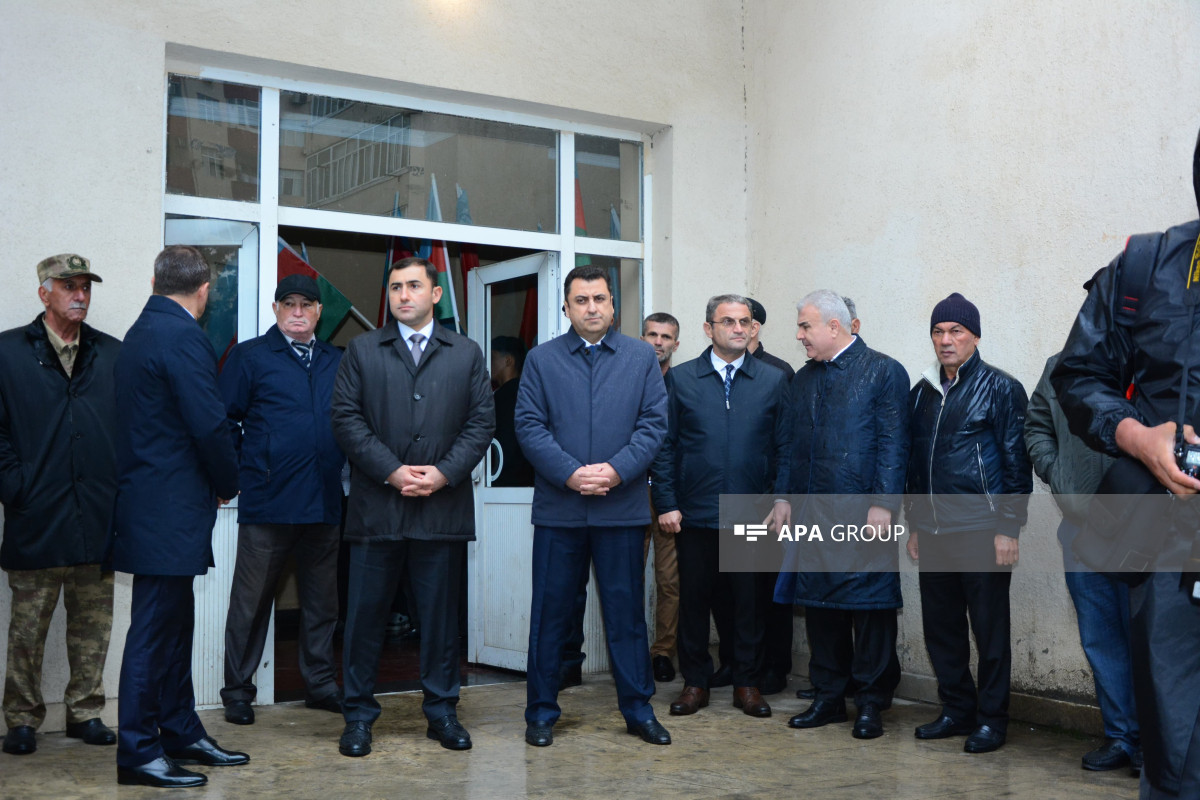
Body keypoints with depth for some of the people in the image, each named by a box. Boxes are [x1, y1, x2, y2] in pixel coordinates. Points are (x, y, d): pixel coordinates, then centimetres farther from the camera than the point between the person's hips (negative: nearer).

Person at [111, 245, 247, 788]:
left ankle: (181, 732, 26)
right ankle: (138, 752, 5)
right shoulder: (182, 337, -15)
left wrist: (214, 482, 15)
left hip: (152, 506, 10)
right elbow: (211, 425, -20)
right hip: (168, 510, -10)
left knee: (173, 623, 16)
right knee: (154, 628, -3)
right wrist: (227, 485, -3)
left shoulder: (141, 332, 15)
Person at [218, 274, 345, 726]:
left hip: (325, 501, 4)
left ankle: (320, 684, 23)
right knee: (251, 601, 3)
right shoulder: (249, 357, 3)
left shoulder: (336, 362, 13)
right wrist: (237, 473, -6)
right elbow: (225, 420, 0)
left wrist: (347, 468, 2)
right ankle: (238, 692, 14)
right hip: (267, 501, -4)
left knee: (322, 600, 12)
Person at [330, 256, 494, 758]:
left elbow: (481, 421, 5)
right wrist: (391, 471, -10)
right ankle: (358, 715, 15)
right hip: (377, 505, 0)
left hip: (443, 505, 1)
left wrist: (444, 473, -9)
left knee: (441, 612, 7)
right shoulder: (363, 351, 9)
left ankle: (442, 711, 19)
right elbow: (346, 418, 1)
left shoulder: (467, 354, 11)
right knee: (366, 612, 4)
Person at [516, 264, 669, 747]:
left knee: (626, 611, 7)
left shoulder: (642, 356, 8)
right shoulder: (541, 359, 6)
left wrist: (616, 470, -12)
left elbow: (654, 422, 1)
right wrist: (570, 473, -13)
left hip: (622, 506, 0)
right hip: (558, 506, 0)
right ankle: (541, 711, 18)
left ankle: (638, 709, 18)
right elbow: (529, 426, -1)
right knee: (551, 612, 7)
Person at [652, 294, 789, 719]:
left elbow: (784, 447, 5)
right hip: (695, 514, 0)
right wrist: (666, 503, -3)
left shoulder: (774, 379, 7)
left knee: (751, 603, 7)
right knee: (694, 601, 7)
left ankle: (747, 683, 21)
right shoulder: (681, 378, 5)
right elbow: (665, 446, 3)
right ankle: (695, 682, 21)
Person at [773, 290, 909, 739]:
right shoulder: (803, 379, 16)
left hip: (863, 513, -6)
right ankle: (828, 698, 21)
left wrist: (883, 504, -15)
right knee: (819, 606, 10)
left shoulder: (884, 371, -3)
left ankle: (870, 704, 11)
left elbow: (893, 445, -9)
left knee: (870, 606, 1)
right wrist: (784, 497, 10)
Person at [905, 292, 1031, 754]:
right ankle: (956, 711, 24)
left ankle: (991, 720, 13)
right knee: (941, 628, 11)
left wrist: (1009, 529, -11)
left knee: (990, 630, 2)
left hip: (982, 533, -6)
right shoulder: (922, 392, 14)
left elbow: (1016, 463, -6)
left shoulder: (1000, 389, -3)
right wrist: (914, 524, 16)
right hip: (934, 534, 6)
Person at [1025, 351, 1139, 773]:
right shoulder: (1060, 367, 9)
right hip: (1080, 528, 4)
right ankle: (1120, 736, 21)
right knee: (1099, 638, 10)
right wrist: (1057, 477, 5)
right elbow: (1036, 426, 18)